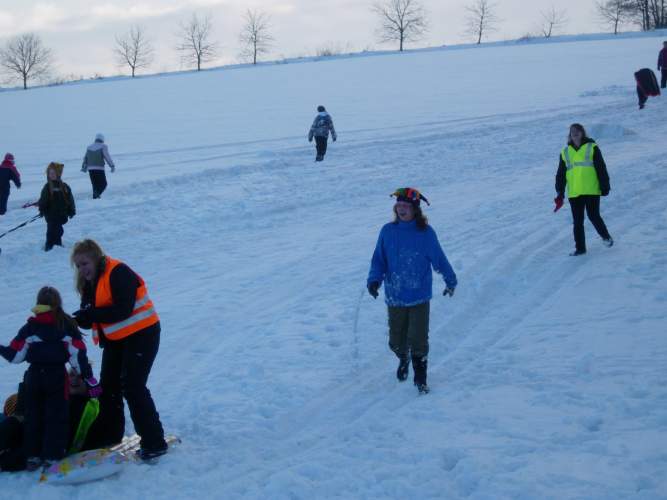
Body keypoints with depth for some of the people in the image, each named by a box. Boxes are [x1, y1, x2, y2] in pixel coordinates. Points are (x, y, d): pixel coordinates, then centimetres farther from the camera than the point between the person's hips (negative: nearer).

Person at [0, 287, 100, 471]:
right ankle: (52, 457, 3)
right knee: (56, 417, 6)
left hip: (33, 377, 2)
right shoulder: (67, 326, -4)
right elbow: (79, 355, -8)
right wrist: (90, 380, -4)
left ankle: (32, 457, 16)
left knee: (32, 416, 13)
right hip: (57, 377, -2)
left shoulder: (30, 327, -2)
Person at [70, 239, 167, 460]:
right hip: (114, 340, 9)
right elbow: (89, 317, 5)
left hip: (141, 334, -9)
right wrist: (76, 320, -16)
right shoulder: (89, 283, 9)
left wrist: (91, 314, -29)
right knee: (108, 386, 13)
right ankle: (110, 435, 29)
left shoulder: (119, 274, -20)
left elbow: (122, 309, -28)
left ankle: (154, 442, -7)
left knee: (132, 387, -13)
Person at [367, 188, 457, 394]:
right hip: (395, 297, 2)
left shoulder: (426, 233, -6)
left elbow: (439, 259, 5)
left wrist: (450, 281, 17)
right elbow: (379, 260, 4)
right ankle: (403, 359, 44)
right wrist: (374, 279, -13)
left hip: (420, 297, -2)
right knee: (396, 342, 10)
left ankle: (420, 378, 14)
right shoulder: (388, 231, -1)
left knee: (418, 340, -6)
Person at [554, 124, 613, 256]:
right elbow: (560, 174, 14)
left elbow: (601, 168, 0)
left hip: (591, 191, -3)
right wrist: (559, 193, 10)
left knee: (593, 216, -4)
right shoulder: (565, 152, 11)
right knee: (577, 221, 4)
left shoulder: (592, 148, 1)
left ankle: (605, 236, 22)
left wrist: (605, 186, -4)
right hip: (574, 193, 4)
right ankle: (580, 247, 12)